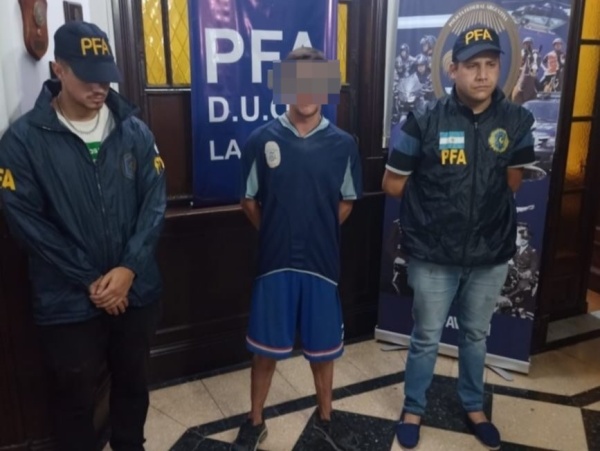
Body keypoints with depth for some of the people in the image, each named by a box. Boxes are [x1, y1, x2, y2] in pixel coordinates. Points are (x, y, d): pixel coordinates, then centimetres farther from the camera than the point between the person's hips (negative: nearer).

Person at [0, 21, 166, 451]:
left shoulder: (135, 131, 0)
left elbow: (155, 201, -3)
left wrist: (128, 268, -14)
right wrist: (89, 281, -13)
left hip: (137, 290, 3)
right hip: (68, 300, -2)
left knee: (133, 382, 20)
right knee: (75, 396, 14)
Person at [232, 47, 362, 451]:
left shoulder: (342, 144, -2)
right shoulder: (262, 140, -5)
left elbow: (347, 202, 9)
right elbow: (249, 200, 3)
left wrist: (319, 233, 4)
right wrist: (278, 233, 2)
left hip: (322, 261, 1)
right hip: (275, 261, -1)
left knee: (323, 345, 15)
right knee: (266, 346, 10)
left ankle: (325, 416, 37)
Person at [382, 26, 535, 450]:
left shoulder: (516, 120, -4)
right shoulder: (424, 122, -13)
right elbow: (392, 183, -4)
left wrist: (485, 204, 4)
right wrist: (434, 204, 1)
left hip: (491, 252, 3)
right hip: (434, 255, -3)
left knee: (476, 335, 21)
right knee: (427, 338, 12)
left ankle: (474, 406, 44)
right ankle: (413, 409, 35)